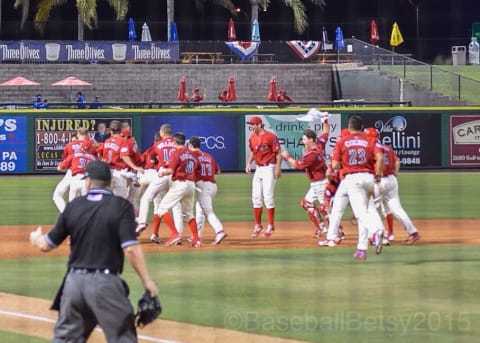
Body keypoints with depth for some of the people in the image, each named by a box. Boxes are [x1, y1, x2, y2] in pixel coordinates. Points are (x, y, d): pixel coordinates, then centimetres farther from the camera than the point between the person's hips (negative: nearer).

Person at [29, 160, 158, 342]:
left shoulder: (73, 206, 6)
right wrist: (147, 280, -9)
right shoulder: (121, 206, -5)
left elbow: (47, 245, 13)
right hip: (105, 283, -4)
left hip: (74, 280, 4)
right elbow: (131, 249, -15)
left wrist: (36, 238, 35)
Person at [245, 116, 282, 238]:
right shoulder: (252, 138, 7)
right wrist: (249, 163, 5)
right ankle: (257, 225, 14)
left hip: (269, 168, -7)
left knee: (268, 197, -8)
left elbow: (278, 153, -12)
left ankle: (270, 226, 1)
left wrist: (278, 167, -21)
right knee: (256, 198, 6)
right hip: (258, 169, 7)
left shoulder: (271, 136, -14)